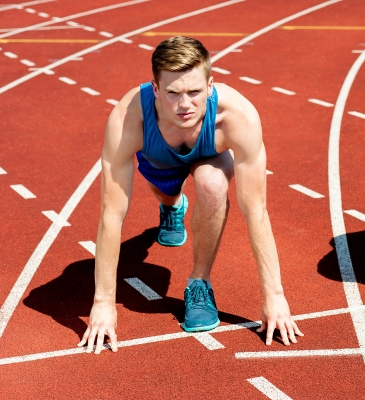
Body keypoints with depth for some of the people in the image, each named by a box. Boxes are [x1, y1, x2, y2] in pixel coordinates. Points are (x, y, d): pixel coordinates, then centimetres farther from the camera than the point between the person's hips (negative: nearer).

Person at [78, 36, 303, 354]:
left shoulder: (239, 115, -44)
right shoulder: (127, 119, -44)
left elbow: (255, 210, -38)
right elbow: (112, 214, -39)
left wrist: (274, 295, -36)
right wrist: (104, 302, -36)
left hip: (211, 153, -1)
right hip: (158, 159, 2)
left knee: (211, 183, -34)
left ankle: (200, 284, -10)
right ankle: (172, 208, 70)